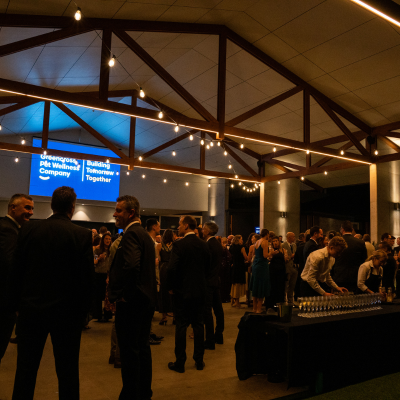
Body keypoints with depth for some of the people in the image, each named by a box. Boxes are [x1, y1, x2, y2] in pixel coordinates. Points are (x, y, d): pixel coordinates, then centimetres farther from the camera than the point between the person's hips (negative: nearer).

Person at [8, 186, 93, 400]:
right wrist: (81, 310, 2)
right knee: (68, 370, 12)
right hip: (66, 311, -2)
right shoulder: (83, 235, -13)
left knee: (26, 369, 16)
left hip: (31, 309, 2)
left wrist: (16, 303, 11)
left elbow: (16, 270, 0)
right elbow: (87, 277, -11)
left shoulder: (29, 229, -5)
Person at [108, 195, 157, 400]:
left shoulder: (131, 234, -17)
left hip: (131, 301, -10)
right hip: (146, 299, 10)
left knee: (129, 351, 2)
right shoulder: (145, 234, 14)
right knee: (142, 347, 18)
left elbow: (131, 265, -31)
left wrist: (124, 294, -20)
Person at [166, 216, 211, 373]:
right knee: (198, 324, 12)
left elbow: (172, 268, -18)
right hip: (200, 291, 5)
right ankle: (199, 360, 21)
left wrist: (171, 287, -4)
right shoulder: (204, 245, 3)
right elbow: (208, 267, 8)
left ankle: (180, 363, 11)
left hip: (182, 291, -5)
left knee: (181, 326, 4)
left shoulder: (179, 245, -14)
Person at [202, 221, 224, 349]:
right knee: (218, 308, 15)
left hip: (208, 281, -9)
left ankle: (210, 341, -1)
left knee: (207, 310, -5)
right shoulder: (218, 243, 10)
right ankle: (219, 336, 27)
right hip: (216, 280, 9)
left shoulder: (208, 244, -17)